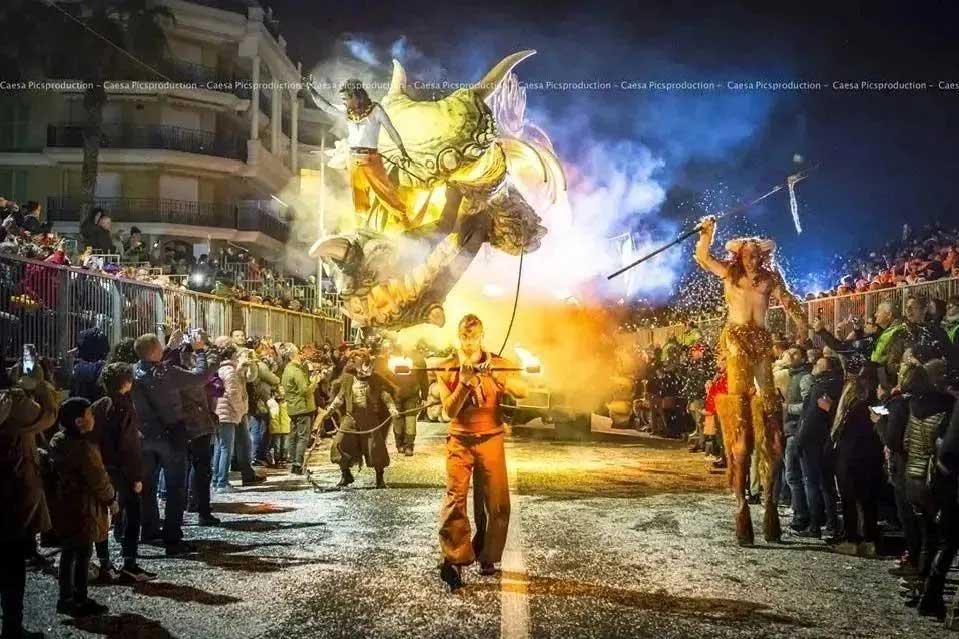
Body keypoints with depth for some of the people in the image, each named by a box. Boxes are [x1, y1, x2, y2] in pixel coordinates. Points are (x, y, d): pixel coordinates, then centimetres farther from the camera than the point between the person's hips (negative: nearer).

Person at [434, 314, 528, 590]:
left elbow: (523, 391, -13)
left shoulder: (498, 364, 2)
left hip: (491, 440, 1)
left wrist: (498, 375, -28)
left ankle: (487, 556, 19)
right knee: (455, 498, -13)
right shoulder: (447, 368, 2)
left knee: (497, 502, 2)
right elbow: (449, 410, -7)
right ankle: (454, 560, -11)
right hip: (460, 441, -1)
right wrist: (464, 382, -21)